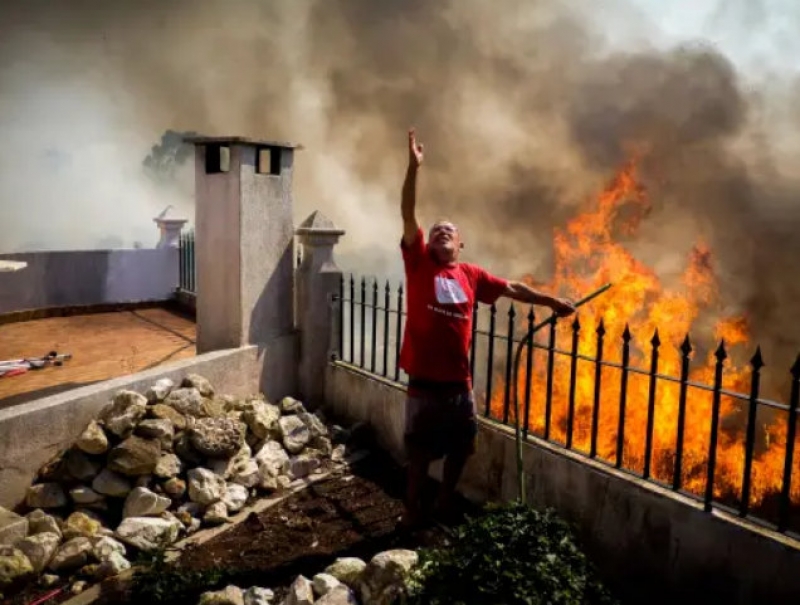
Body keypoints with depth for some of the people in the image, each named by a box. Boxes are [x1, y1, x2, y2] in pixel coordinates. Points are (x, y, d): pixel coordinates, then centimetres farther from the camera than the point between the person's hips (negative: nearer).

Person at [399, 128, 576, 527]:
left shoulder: (471, 275, 7)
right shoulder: (418, 263, -3)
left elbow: (511, 288, 17)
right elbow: (408, 216, -13)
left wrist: (552, 302, 19)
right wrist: (413, 167, -21)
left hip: (460, 381, 4)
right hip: (426, 381, -4)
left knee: (461, 447, 16)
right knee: (420, 450, 7)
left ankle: (445, 503, 37)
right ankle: (412, 509, 26)